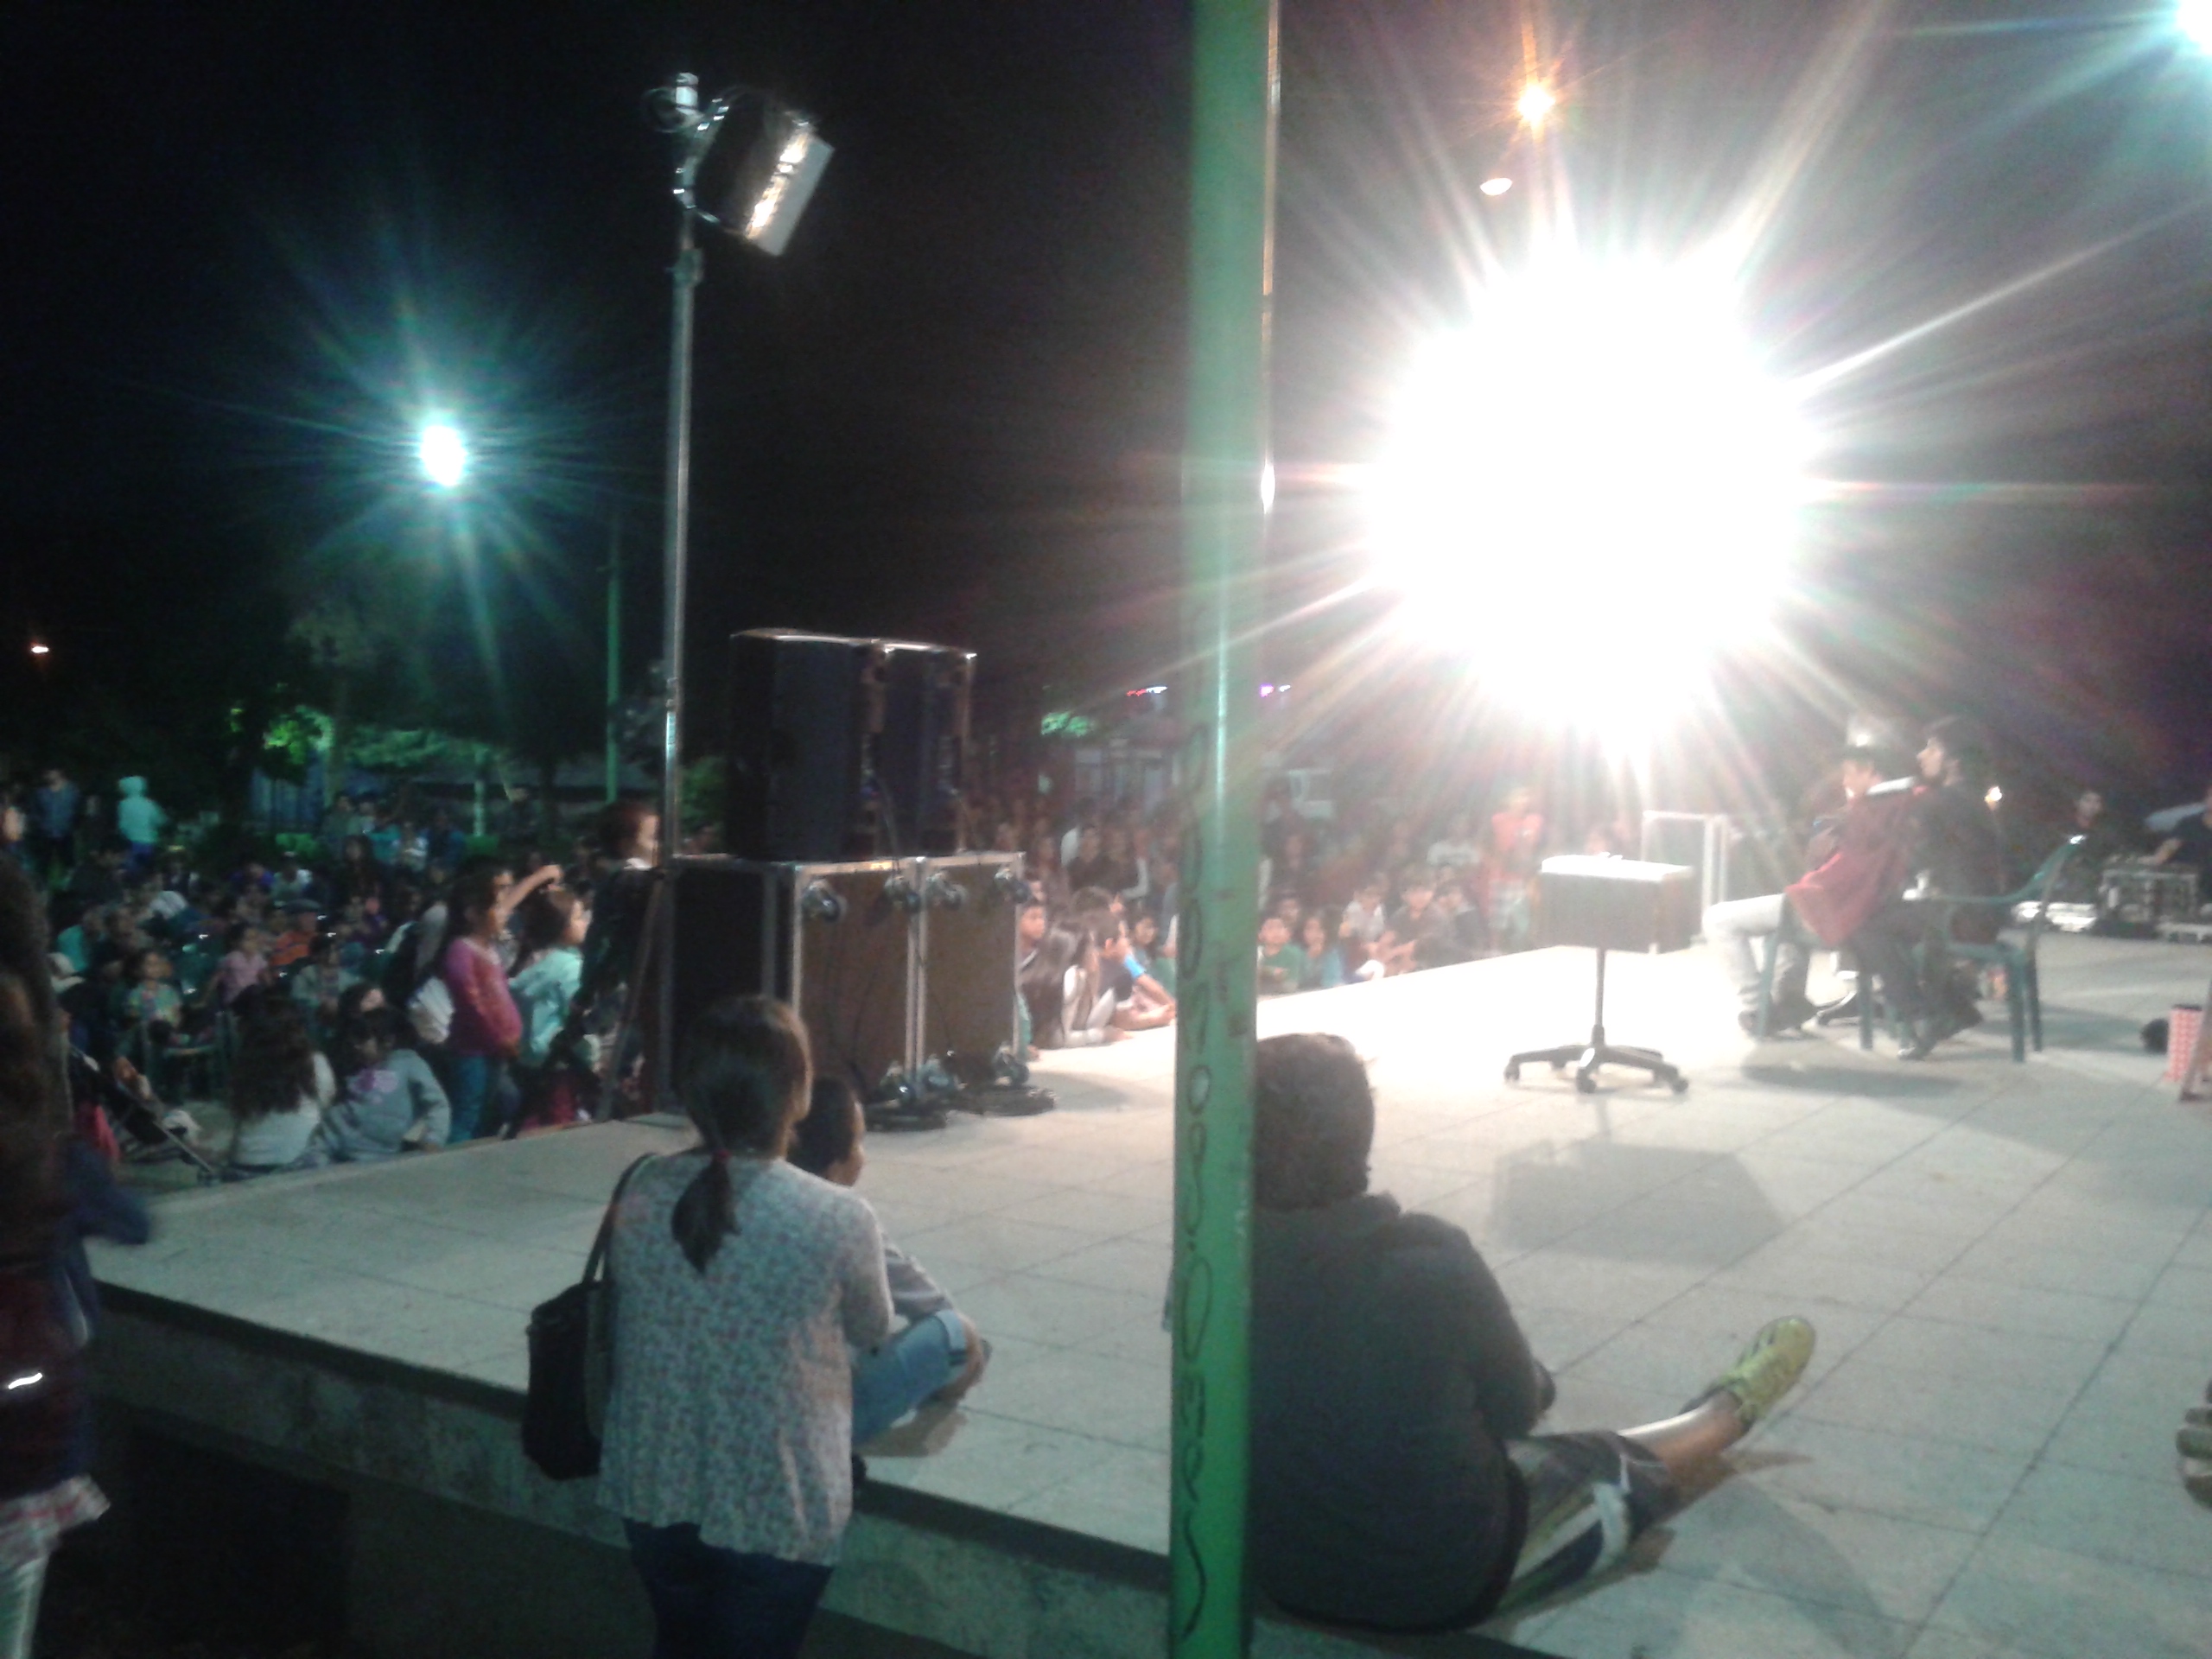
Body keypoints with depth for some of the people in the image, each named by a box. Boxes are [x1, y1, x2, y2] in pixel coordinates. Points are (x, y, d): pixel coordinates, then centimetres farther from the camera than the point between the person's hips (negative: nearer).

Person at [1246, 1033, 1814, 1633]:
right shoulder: (1429, 1260, -27)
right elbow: (1513, 1409, -8)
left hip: (1276, 1564, 4)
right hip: (1446, 1576, -3)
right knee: (1624, 1466, 24)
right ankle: (1731, 1409, 54)